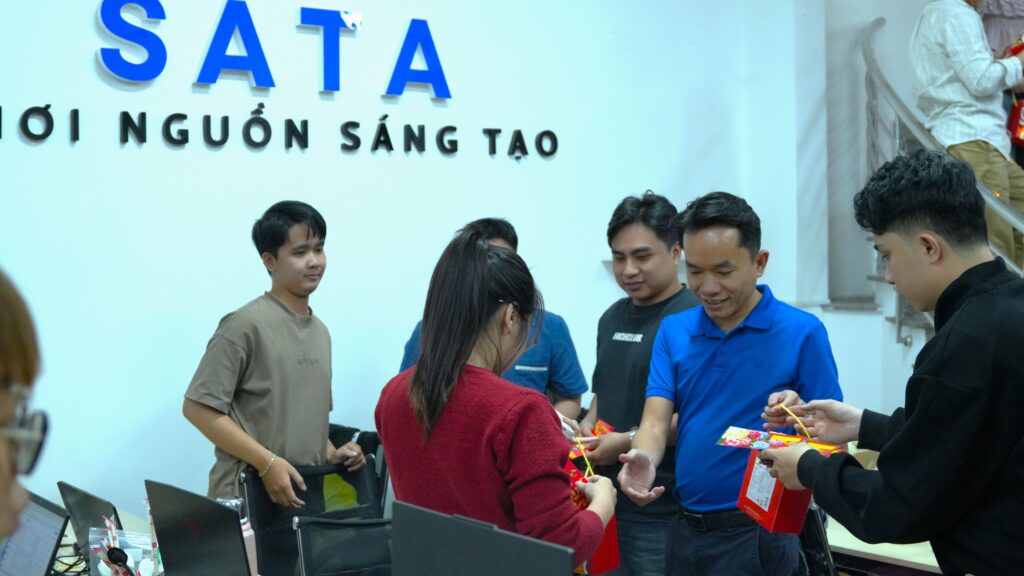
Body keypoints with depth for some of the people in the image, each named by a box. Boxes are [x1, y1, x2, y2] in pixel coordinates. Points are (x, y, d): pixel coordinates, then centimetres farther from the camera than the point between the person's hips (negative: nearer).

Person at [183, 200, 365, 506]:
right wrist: (267, 463, -18)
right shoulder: (247, 325, -10)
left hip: (306, 494, 6)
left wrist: (331, 454, 2)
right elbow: (198, 408, -14)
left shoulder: (321, 332, 12)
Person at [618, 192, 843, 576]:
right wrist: (643, 460, -24)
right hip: (686, 529, 4)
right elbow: (656, 421, -4)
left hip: (757, 533, -4)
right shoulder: (673, 331, 4)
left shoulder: (801, 332, -8)